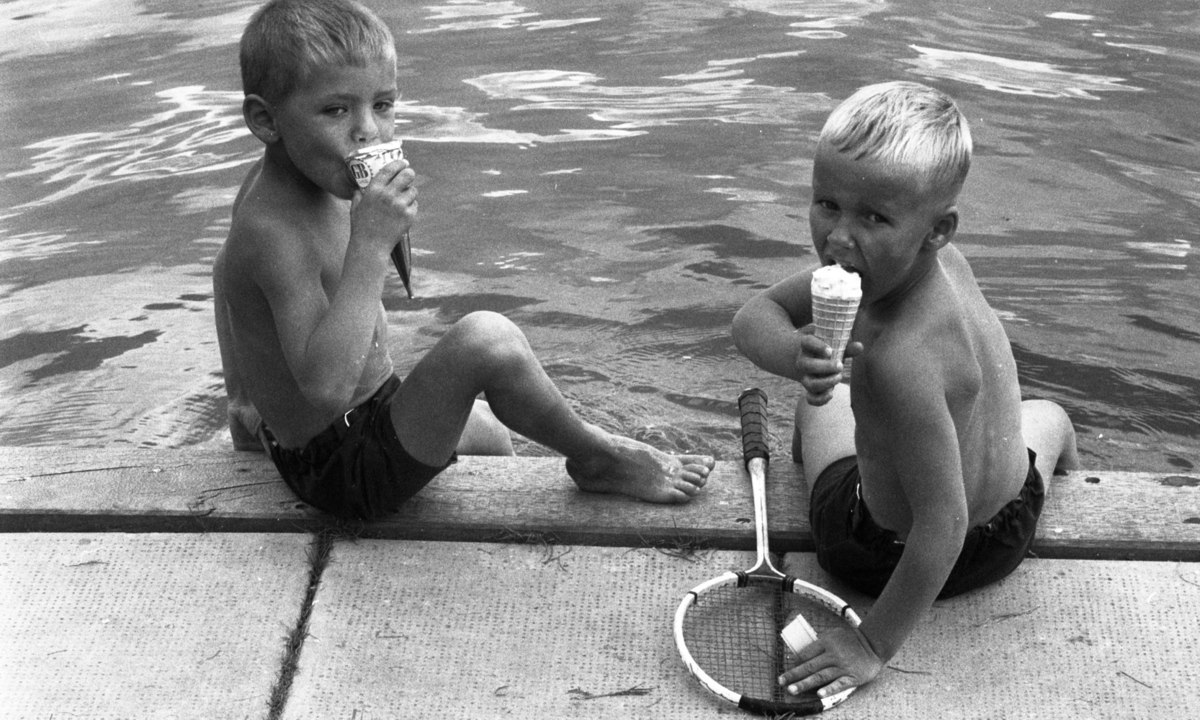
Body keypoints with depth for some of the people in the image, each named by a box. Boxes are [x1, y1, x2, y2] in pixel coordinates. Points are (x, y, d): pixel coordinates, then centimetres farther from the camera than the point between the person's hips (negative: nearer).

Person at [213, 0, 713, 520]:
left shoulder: (274, 183, 2)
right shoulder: (274, 230, -29)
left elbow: (232, 272, 21)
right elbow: (326, 386, -39)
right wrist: (371, 244, -39)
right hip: (346, 473, -11)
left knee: (487, 431, 34)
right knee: (487, 338, -28)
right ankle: (598, 459, -5)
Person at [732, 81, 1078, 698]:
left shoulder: (900, 360, -42)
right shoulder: (935, 257, -19)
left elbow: (944, 525, -34)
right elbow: (754, 317, -17)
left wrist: (875, 643, -24)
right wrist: (795, 353, -39)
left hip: (881, 556, -5)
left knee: (821, 405, 25)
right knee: (1047, 415, 42)